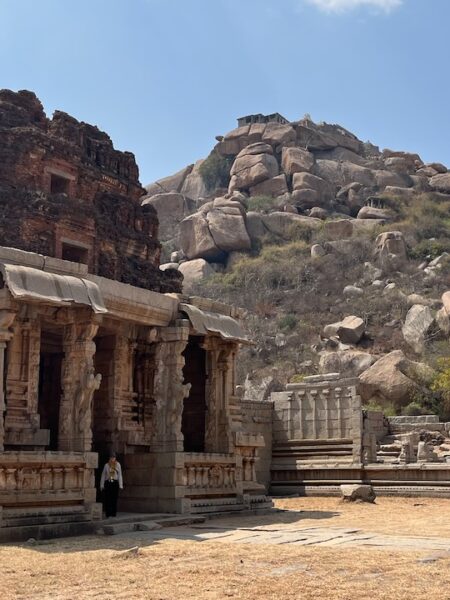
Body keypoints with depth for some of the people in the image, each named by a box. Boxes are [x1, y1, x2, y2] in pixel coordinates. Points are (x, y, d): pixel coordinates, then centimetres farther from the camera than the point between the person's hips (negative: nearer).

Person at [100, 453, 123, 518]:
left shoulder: (118, 465, 5)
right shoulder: (106, 465, 4)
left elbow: (120, 475, 5)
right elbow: (103, 475, 7)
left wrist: (120, 485, 0)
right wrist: (102, 485, 4)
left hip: (115, 483, 0)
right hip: (108, 483, 0)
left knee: (114, 499, 2)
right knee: (107, 499, -3)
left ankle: (113, 513, 11)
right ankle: (107, 514, 3)